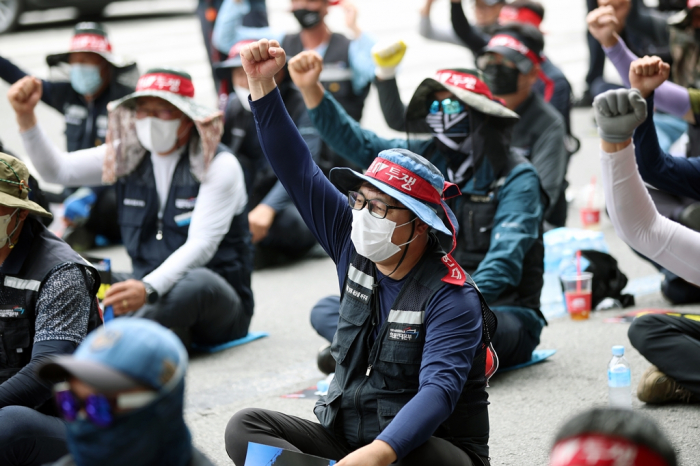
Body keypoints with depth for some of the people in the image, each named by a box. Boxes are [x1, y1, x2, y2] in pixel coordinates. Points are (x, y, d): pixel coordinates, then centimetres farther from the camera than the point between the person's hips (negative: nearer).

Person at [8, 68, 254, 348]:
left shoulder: (219, 166, -10)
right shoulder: (127, 156, 6)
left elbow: (200, 245, -22)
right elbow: (56, 169, 2)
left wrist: (149, 288, -38)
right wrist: (25, 117, -15)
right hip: (149, 287, 6)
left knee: (196, 282, -39)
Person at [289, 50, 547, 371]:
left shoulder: (516, 178, -8)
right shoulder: (427, 159, 9)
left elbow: (505, 260, -20)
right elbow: (356, 143, 10)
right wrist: (311, 89, -3)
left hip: (500, 310, -6)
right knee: (326, 311, -12)